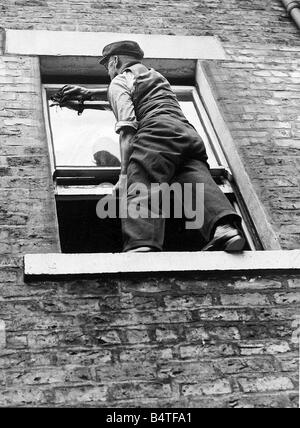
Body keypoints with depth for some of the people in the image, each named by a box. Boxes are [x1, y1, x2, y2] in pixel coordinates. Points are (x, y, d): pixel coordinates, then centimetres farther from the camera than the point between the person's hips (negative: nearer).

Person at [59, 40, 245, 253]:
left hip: (157, 132, -6)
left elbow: (127, 126, 1)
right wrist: (90, 93, 71)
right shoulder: (156, 75, 40)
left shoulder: (119, 81, 18)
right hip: (189, 132, 6)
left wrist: (125, 173, -5)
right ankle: (225, 227, -45)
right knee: (198, 184, -17)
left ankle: (142, 245, -48)